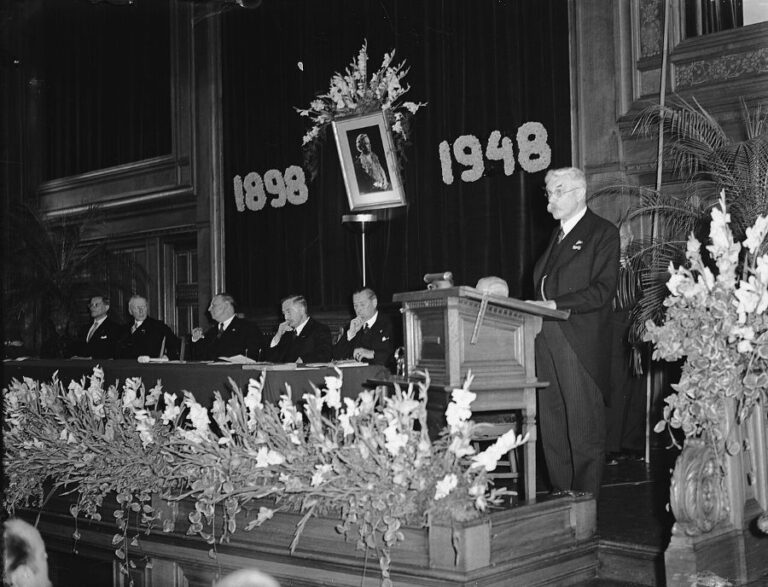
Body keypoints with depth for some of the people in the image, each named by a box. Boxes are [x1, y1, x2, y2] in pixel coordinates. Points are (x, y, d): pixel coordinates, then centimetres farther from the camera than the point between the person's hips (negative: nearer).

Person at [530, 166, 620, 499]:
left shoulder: (602, 233, -2)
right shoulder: (558, 236, 22)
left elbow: (603, 290, -12)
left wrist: (555, 304, -18)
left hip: (581, 344, -7)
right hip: (547, 341, 7)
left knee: (584, 425, -2)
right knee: (552, 425, 8)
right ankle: (560, 495, 15)